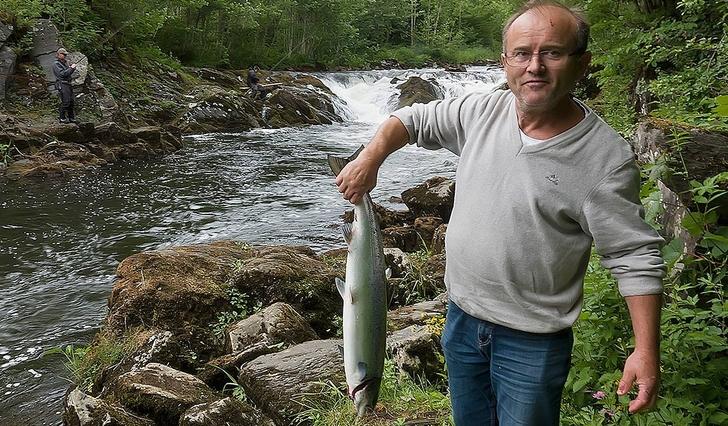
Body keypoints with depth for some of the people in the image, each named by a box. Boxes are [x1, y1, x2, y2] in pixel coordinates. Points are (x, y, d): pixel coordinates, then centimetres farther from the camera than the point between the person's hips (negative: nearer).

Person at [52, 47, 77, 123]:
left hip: (68, 84, 8)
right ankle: (62, 118, -3)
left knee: (71, 101, 8)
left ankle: (71, 118, 16)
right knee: (65, 101, -12)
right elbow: (62, 74, -18)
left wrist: (73, 67, 3)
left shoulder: (65, 62, 17)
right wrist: (71, 68, -16)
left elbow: (69, 72, 22)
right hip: (62, 84, -8)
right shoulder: (56, 64, -7)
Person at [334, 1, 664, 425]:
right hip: (462, 316, 5)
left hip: (532, 341, -5)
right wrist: (369, 160, -6)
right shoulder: (481, 112, -6)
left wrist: (647, 350, -20)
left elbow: (636, 257, -15)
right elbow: (413, 119, 9)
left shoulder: (607, 159, -19)